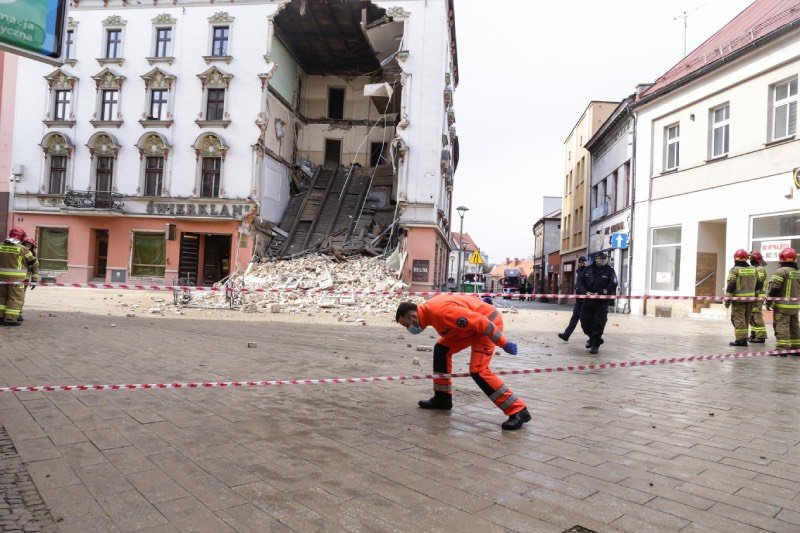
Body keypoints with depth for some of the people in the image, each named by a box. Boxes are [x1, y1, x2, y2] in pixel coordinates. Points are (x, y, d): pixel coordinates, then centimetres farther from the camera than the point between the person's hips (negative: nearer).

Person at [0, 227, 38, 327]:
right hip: (15, 278, -5)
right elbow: (34, 262, 1)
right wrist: (30, 266, 22)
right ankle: (10, 319, -2)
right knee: (16, 298, 1)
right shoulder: (22, 249, -8)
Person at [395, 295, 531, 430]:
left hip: (488, 321, -10)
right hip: (472, 326, 10)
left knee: (477, 371, -17)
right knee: (441, 349, 11)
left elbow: (481, 322, -29)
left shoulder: (440, 311, -29)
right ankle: (442, 398, 22)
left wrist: (504, 344, -23)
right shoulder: (428, 310, 1)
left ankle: (518, 412, -11)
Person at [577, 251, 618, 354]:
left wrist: (600, 293, -21)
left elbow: (612, 286, -12)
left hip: (602, 302, -3)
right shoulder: (588, 269, 7)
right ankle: (592, 337, 35)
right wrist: (585, 292, -14)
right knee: (584, 321, 9)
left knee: (598, 323, -4)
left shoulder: (609, 271, -2)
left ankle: (596, 344, 11)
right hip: (588, 300, 4)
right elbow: (579, 282, 4)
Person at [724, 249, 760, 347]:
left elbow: (731, 286, -15)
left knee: (738, 318, -3)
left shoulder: (735, 270, -11)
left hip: (738, 298, -6)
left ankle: (741, 339, -6)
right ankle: (743, 338, 22)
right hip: (750, 298, 6)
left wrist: (727, 299, -12)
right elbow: (758, 285, 14)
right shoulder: (753, 270, 8)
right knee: (746, 318, 15)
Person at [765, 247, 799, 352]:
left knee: (782, 326, -7)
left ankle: (783, 347, -10)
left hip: (782, 305, -8)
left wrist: (769, 301, -8)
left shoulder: (781, 271, -15)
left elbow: (774, 288, -17)